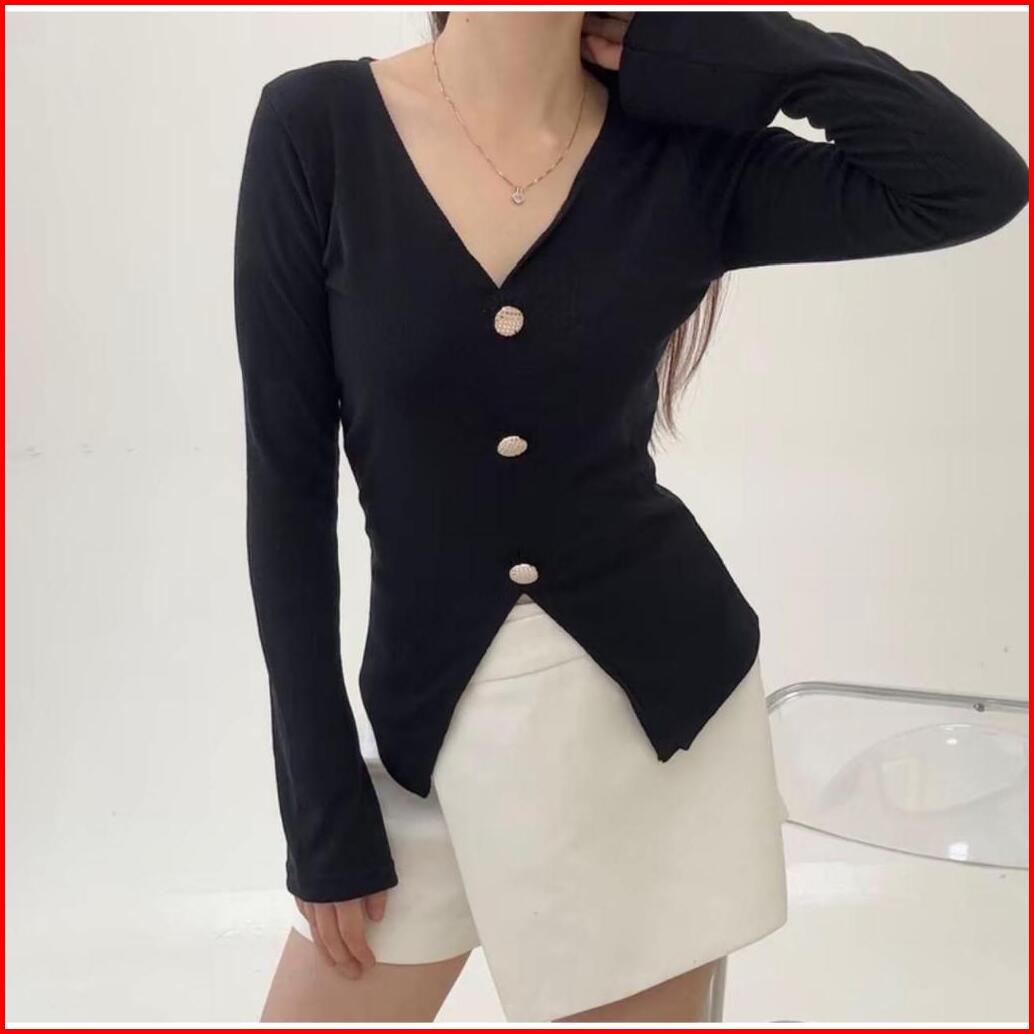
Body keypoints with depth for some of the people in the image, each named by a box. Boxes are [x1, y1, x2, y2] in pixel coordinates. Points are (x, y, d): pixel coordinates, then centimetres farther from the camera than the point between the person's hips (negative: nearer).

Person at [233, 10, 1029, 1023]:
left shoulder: (680, 154, -4)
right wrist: (324, 809, -6)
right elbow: (288, 480, -7)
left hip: (662, 693, 1)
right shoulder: (316, 128, -9)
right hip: (440, 713, 0)